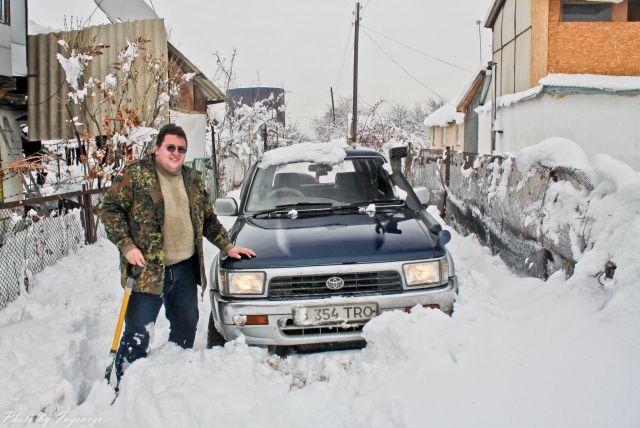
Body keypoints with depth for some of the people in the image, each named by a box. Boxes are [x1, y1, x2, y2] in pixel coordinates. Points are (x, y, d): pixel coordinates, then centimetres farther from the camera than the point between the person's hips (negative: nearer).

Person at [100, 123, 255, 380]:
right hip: (147, 270, -6)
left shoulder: (194, 180, 12)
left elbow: (208, 219, 21)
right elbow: (109, 209, -6)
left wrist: (227, 246, 15)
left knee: (186, 328, 16)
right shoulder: (136, 174, -4)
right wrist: (127, 246, -15)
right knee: (138, 335, -5)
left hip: (185, 269, 6)